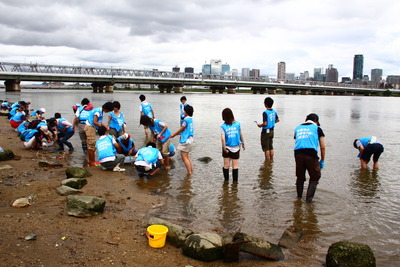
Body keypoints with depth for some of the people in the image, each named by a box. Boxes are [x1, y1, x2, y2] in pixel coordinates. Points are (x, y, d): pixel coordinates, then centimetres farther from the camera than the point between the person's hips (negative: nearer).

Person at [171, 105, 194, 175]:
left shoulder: (186, 120, -17)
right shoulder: (191, 119, 11)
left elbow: (181, 130, -8)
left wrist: (173, 134, 8)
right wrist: (175, 134, 22)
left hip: (185, 141, -10)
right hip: (190, 140, 10)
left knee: (184, 157, -4)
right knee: (187, 156, 20)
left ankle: (189, 172, -2)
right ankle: (191, 169, 23)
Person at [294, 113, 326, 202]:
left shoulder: (298, 128, 25)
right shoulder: (317, 128, 15)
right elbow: (322, 147, 12)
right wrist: (322, 161, 20)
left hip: (298, 153, 3)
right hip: (311, 154, -3)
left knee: (300, 177, 20)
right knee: (315, 177, 13)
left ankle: (299, 196, 31)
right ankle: (309, 198, 7)